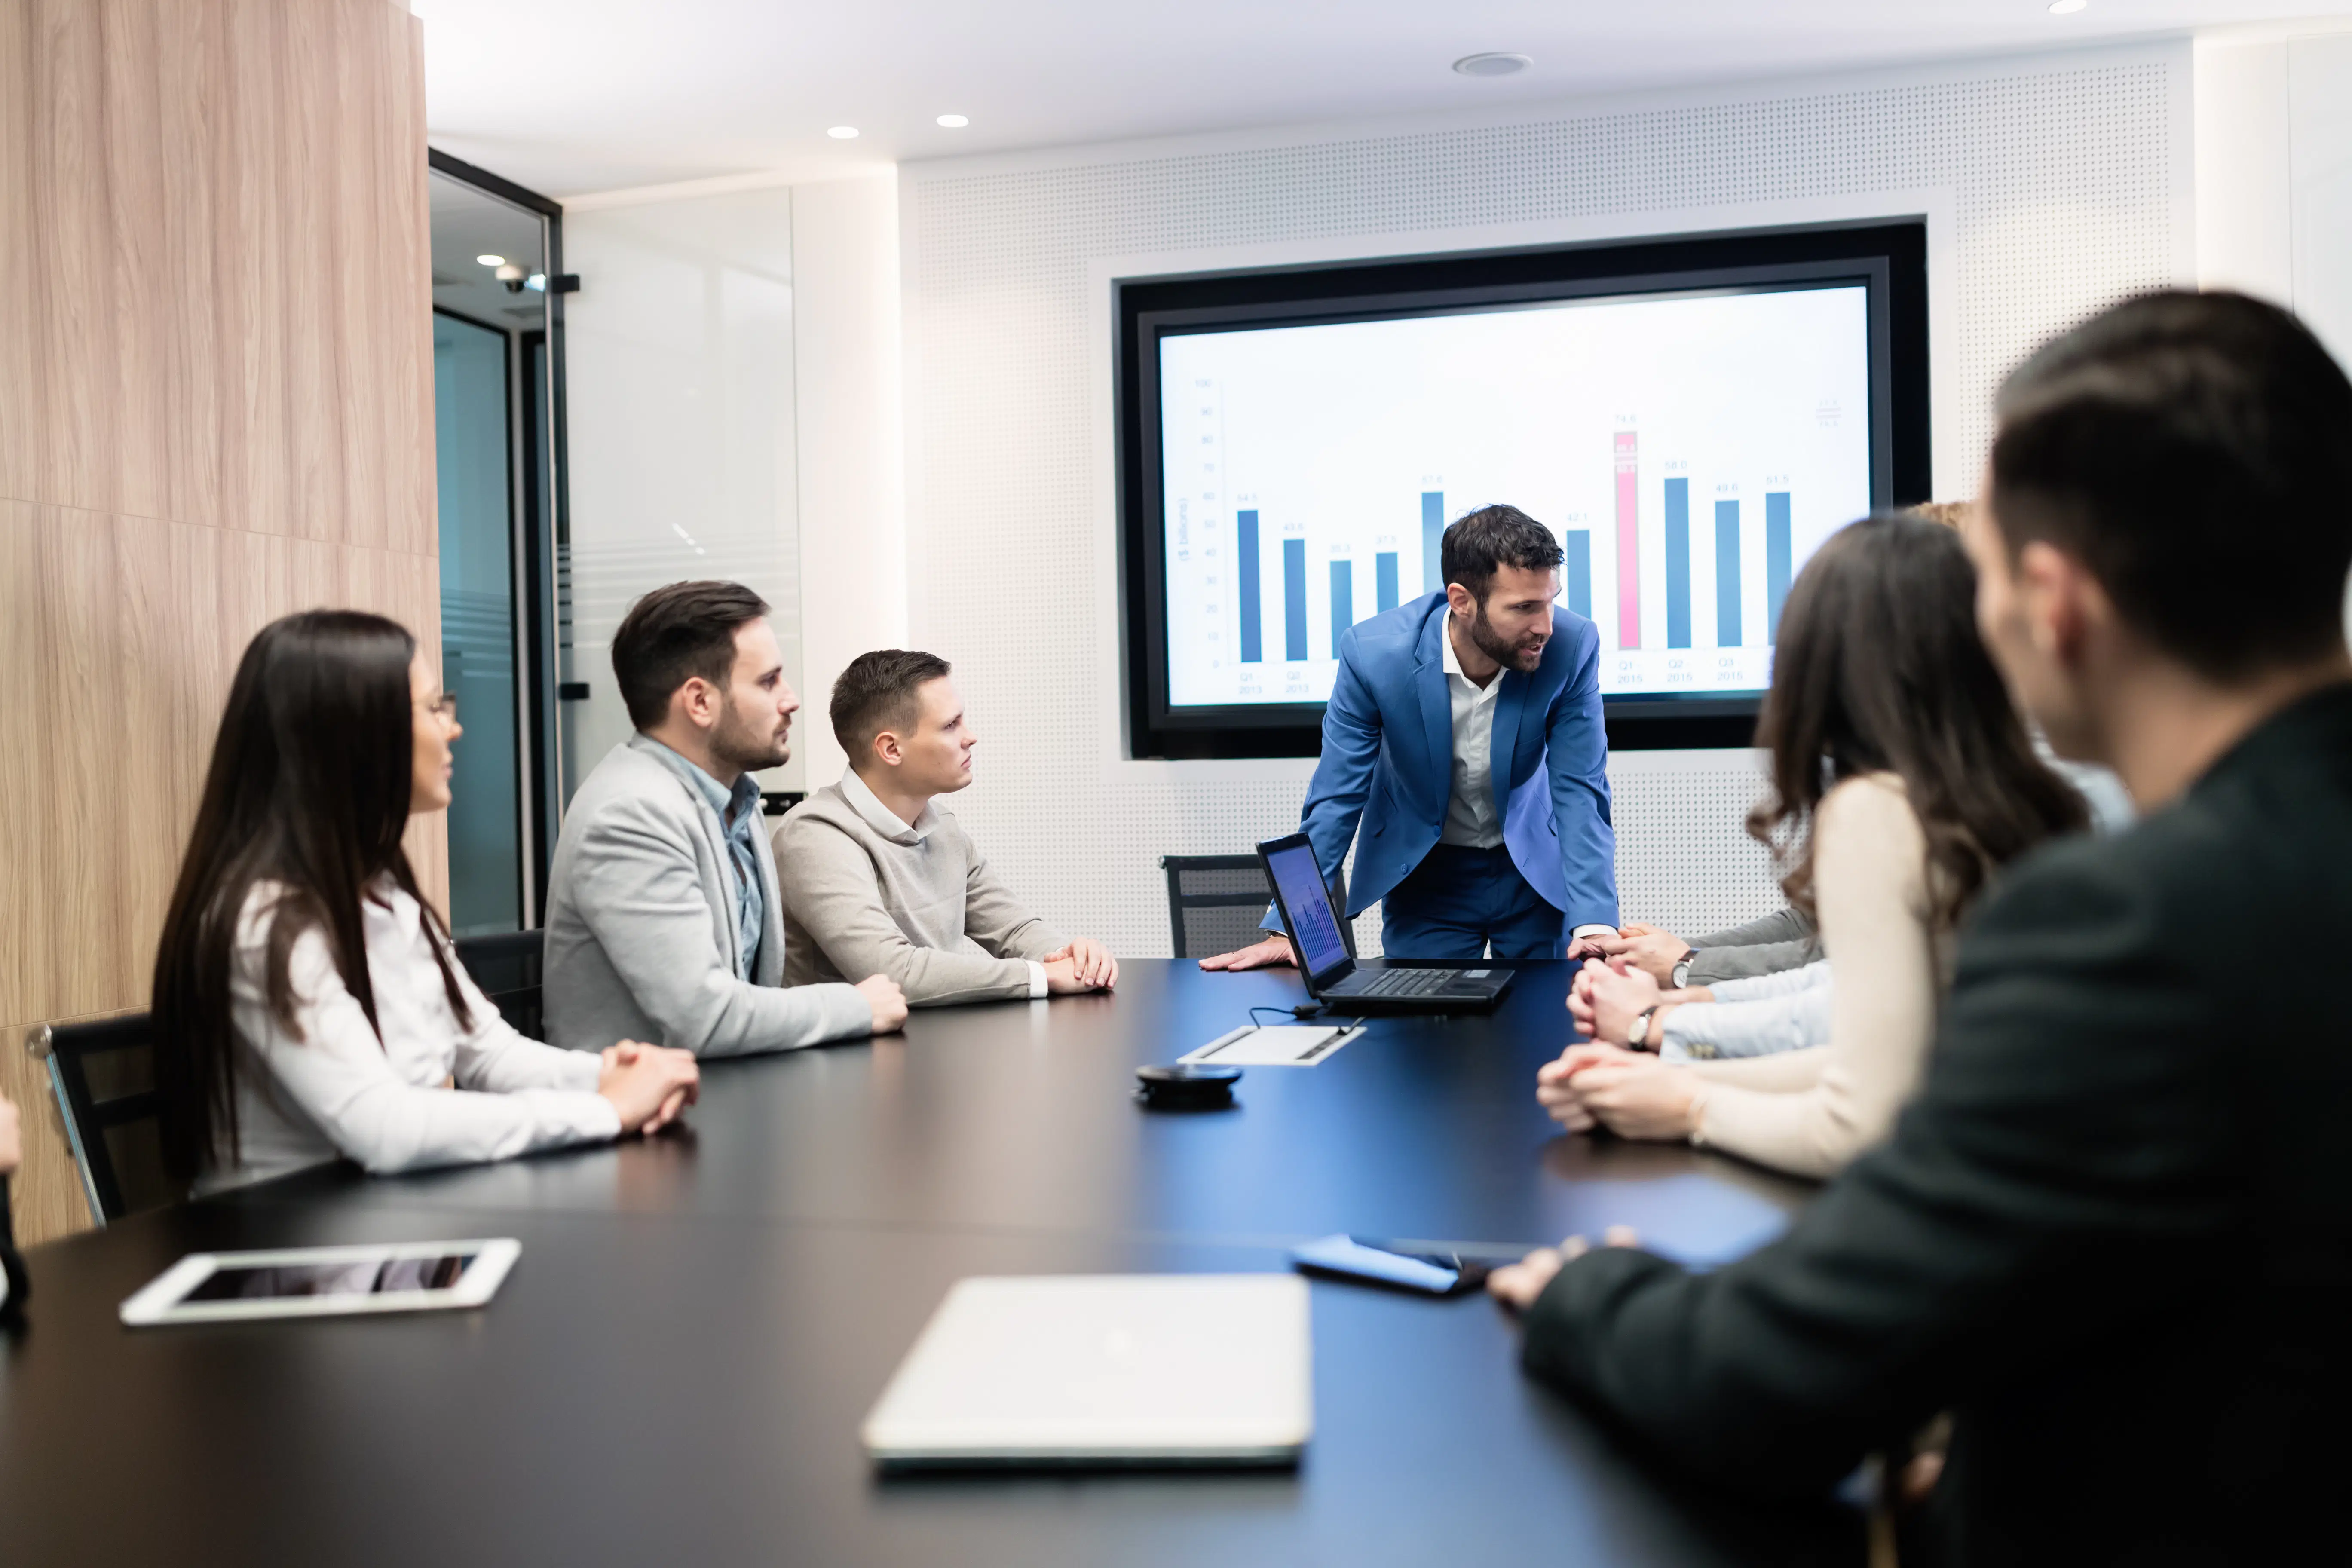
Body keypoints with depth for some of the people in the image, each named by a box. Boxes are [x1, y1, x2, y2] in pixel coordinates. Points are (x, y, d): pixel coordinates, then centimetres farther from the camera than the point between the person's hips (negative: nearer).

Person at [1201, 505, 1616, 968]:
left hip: (1535, 871, 1)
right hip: (1424, 875, -1)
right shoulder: (1372, 652, -25)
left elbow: (1579, 792, -20)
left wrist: (1594, 926, -33)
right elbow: (1337, 798, -18)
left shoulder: (1572, 645, -23)